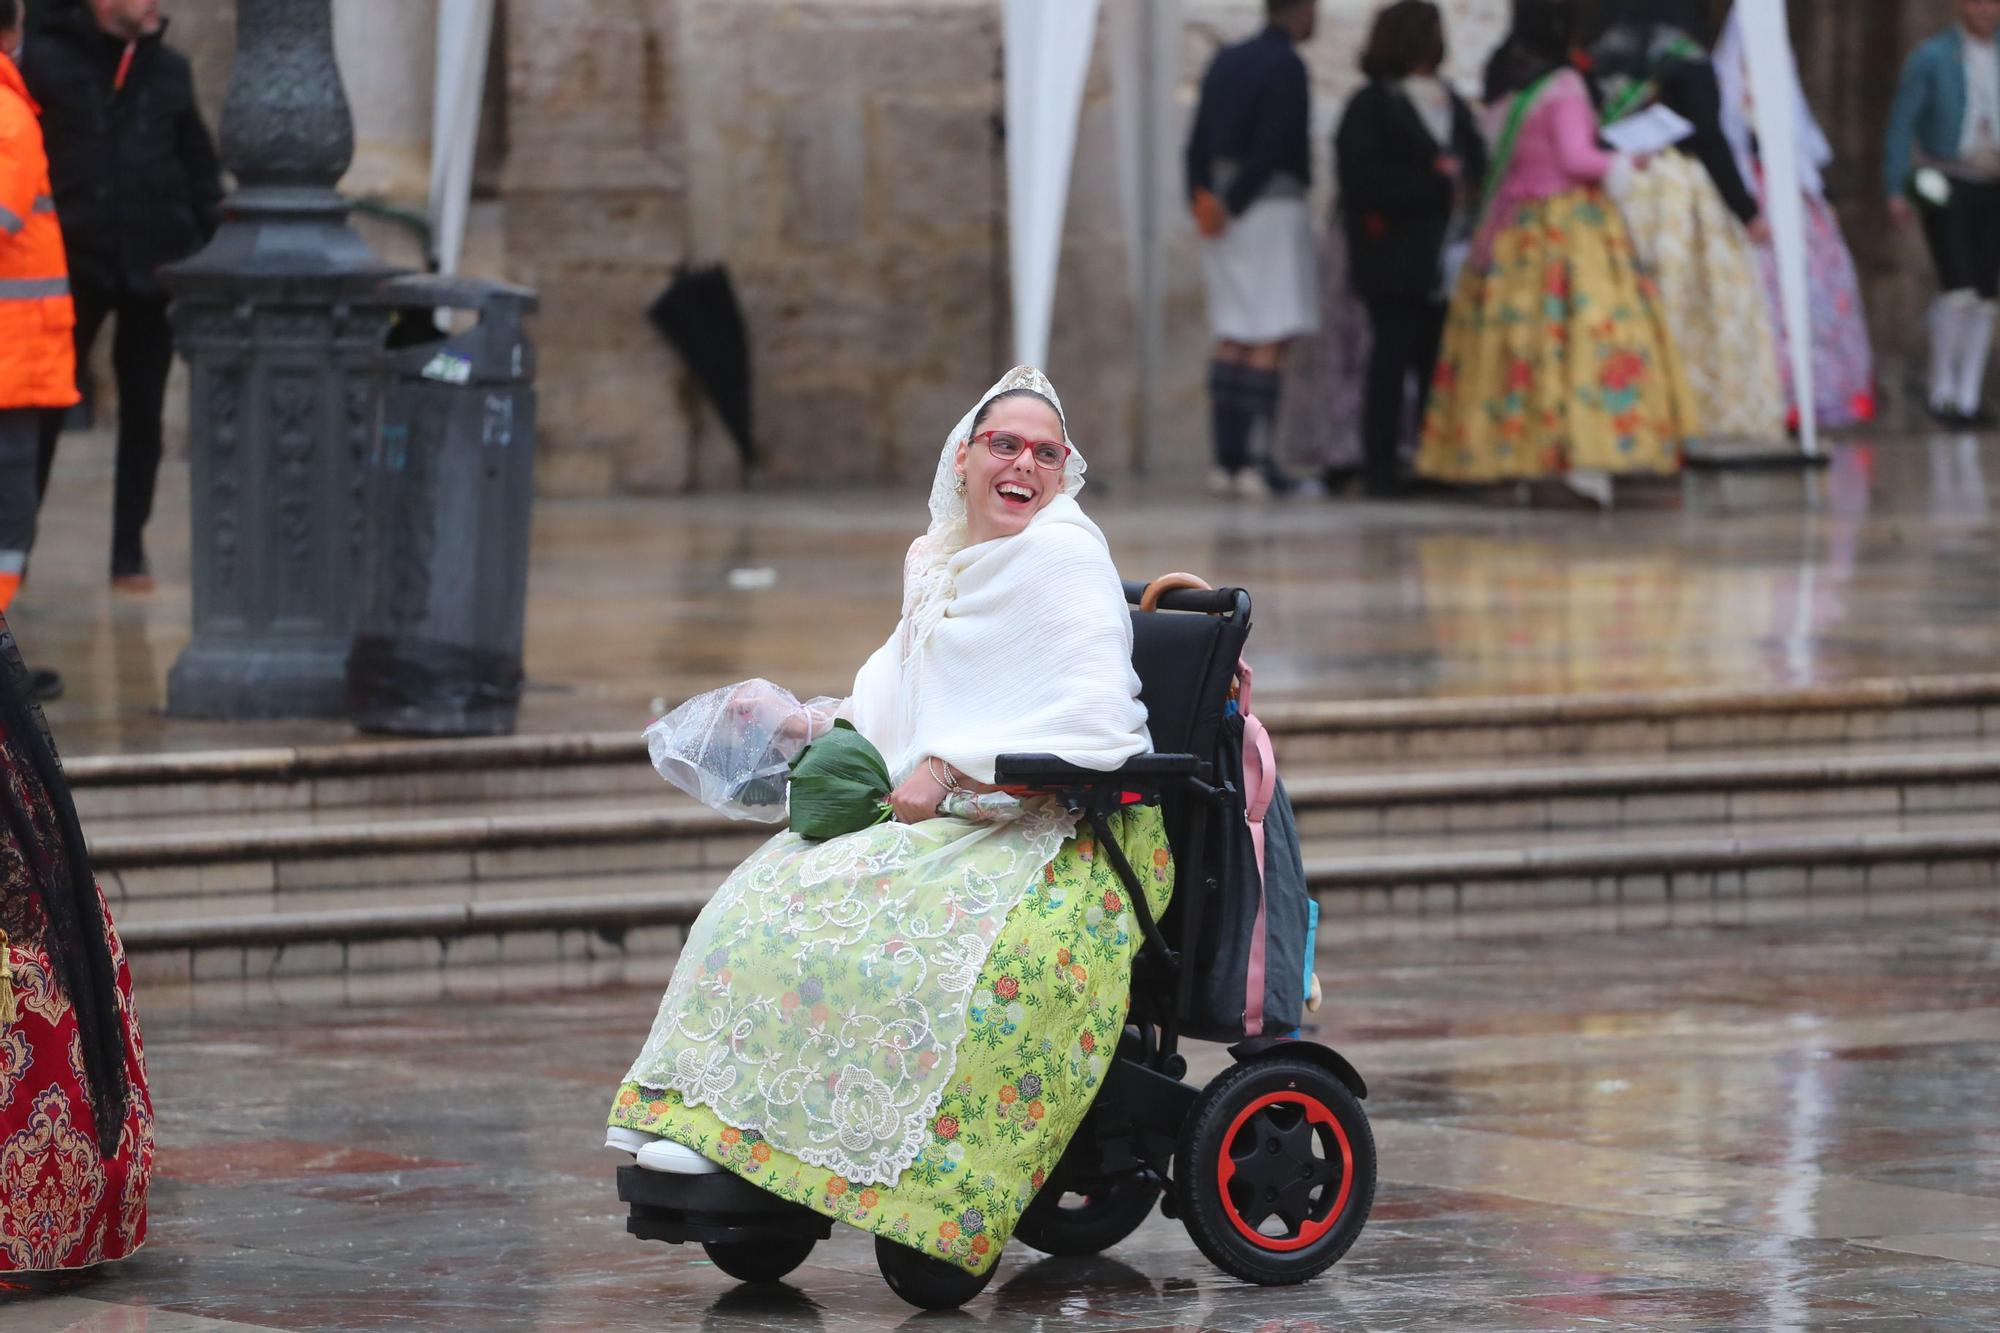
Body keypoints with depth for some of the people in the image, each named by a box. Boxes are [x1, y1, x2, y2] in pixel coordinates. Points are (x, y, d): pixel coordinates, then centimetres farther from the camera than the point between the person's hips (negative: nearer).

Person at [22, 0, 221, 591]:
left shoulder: (168, 69, 7)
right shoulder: (48, 61, -4)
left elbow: (199, 166, 12)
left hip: (153, 268, 3)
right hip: (74, 264, -3)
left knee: (143, 413, 9)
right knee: (43, 410, 1)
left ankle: (129, 550, 16)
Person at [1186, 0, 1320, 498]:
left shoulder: (1227, 61, 14)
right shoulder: (1287, 67, -11)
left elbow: (1198, 144, 11)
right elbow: (1269, 151, -17)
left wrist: (1204, 204, 7)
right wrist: (1232, 209, -10)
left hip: (1221, 212, 8)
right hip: (1272, 207, -8)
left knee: (1232, 339, 11)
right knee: (1272, 340, -7)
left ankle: (1226, 457, 9)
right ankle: (1255, 461, -12)